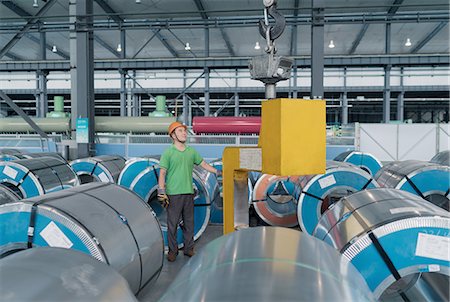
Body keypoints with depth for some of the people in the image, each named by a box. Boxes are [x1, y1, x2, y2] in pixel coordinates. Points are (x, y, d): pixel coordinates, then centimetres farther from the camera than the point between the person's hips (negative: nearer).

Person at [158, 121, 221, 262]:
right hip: (173, 194, -4)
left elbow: (203, 164, 20)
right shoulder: (168, 153, -3)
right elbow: (162, 173, -5)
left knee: (189, 222, 10)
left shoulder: (192, 151, 10)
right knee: (172, 224, 2)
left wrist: (218, 172, 19)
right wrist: (161, 191, -14)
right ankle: (172, 250, 14)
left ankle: (189, 248, 22)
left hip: (189, 193, 4)